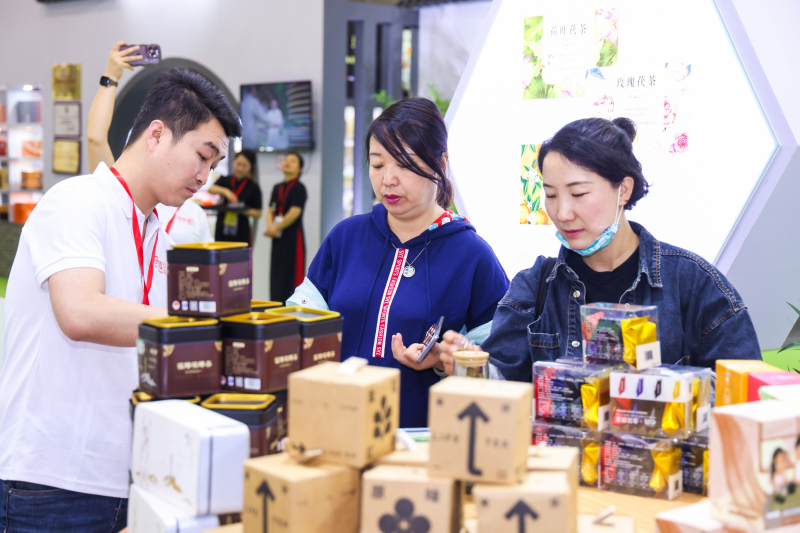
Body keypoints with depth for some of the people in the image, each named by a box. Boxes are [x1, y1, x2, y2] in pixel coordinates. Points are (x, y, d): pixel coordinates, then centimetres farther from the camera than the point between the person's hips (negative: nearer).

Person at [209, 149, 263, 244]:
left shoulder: (253, 187, 3)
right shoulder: (225, 180, 10)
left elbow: (258, 213, 3)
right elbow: (210, 188, -9)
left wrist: (243, 210, -16)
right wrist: (225, 191, -28)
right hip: (222, 230, 2)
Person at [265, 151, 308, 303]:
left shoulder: (299, 188, -6)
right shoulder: (277, 188, 15)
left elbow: (294, 213, -15)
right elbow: (270, 210, 12)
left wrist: (276, 228, -12)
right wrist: (270, 226, -8)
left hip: (293, 237, -7)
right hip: (278, 239, 7)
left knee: (293, 275, -6)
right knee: (276, 275, 9)